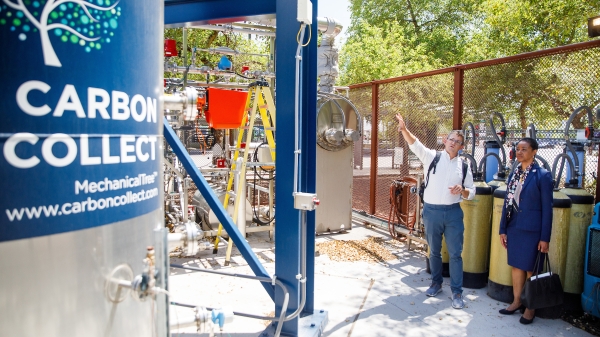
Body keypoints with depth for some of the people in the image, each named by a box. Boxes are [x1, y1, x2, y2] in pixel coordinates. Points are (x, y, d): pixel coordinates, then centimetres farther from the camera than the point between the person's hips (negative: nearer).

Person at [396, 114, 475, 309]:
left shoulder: (464, 166, 6)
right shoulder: (432, 157, -1)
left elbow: (471, 193, 9)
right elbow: (415, 145, -17)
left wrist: (462, 190, -14)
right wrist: (404, 129, -35)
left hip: (453, 212, 1)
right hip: (432, 211, -1)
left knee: (455, 253, 3)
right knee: (434, 251, 14)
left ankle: (457, 292, 14)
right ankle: (436, 283, 32)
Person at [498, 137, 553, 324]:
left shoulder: (542, 175, -9)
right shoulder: (514, 174, 7)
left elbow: (547, 208, -8)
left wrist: (545, 238, -10)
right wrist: (503, 229, 9)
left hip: (532, 230, -5)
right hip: (514, 228, 5)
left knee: (531, 269, 7)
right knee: (516, 266, 15)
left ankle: (531, 308, 23)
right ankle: (516, 301, 30)